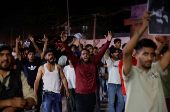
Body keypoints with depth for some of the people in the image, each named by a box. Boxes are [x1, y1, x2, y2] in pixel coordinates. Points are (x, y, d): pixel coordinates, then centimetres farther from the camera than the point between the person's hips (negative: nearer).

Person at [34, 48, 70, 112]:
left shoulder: (58, 67, 10)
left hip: (57, 94, 3)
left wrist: (67, 91, 0)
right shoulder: (42, 68, 4)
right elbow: (37, 81, 2)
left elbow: (63, 78, 8)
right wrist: (35, 93, -7)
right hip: (47, 94, -2)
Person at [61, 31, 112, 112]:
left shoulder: (93, 62, 6)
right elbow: (69, 53, -8)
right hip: (80, 95, -3)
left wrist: (108, 42, -6)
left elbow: (101, 52, 2)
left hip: (91, 94, 3)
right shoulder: (77, 63, 1)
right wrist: (64, 42, -21)